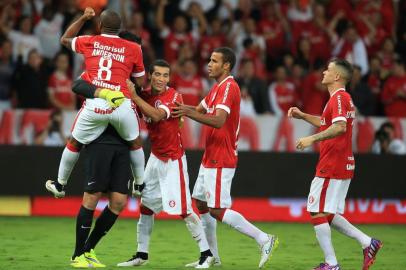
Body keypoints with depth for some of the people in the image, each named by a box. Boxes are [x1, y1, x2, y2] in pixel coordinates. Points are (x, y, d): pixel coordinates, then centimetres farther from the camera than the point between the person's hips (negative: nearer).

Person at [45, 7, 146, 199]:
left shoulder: (89, 42, 11)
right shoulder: (133, 48, 8)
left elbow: (65, 40, 32)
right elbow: (140, 82, 14)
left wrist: (83, 18, 38)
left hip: (95, 104, 0)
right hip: (123, 105, 0)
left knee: (74, 143, 21)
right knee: (135, 143, 26)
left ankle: (60, 185, 33)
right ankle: (140, 185, 35)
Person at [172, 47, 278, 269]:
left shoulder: (228, 87, -17)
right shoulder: (217, 88, 15)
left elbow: (218, 121, -28)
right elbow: (200, 110, 22)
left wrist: (188, 112, -28)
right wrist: (183, 108, 5)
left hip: (220, 161, -10)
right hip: (210, 158, 10)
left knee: (217, 210, -12)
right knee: (201, 204, 13)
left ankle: (264, 240, -9)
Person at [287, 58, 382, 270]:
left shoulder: (339, 98, -14)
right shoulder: (343, 98, 18)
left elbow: (340, 127, -30)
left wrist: (312, 139, -29)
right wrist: (302, 116, 26)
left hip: (331, 167, -10)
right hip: (343, 165, 10)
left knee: (317, 213, -5)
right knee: (328, 215, 15)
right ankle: (367, 243, 9)